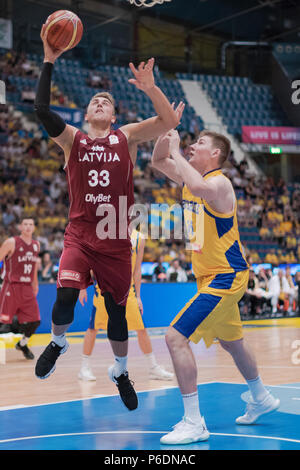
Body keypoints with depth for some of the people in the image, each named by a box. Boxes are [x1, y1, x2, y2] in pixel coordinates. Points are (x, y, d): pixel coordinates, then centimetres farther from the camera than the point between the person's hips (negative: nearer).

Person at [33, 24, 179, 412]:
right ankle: (57, 343, 12)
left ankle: (120, 372, 31)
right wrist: (49, 62, -17)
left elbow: (169, 121, -7)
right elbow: (41, 109, -12)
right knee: (65, 295, -21)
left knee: (117, 309, 8)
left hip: (116, 241, 1)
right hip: (79, 236, -1)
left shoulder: (126, 137, 5)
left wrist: (150, 89, -23)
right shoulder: (72, 139, 4)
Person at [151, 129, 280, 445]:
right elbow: (158, 161, 18)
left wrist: (176, 151, -32)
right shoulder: (191, 178, 7)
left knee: (176, 337, -18)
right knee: (231, 342, 26)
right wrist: (165, 133, -1)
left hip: (225, 278, -10)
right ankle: (261, 399, 47)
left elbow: (200, 187, -44)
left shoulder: (220, 183, -19)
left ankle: (194, 423, -14)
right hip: (211, 277, 10)